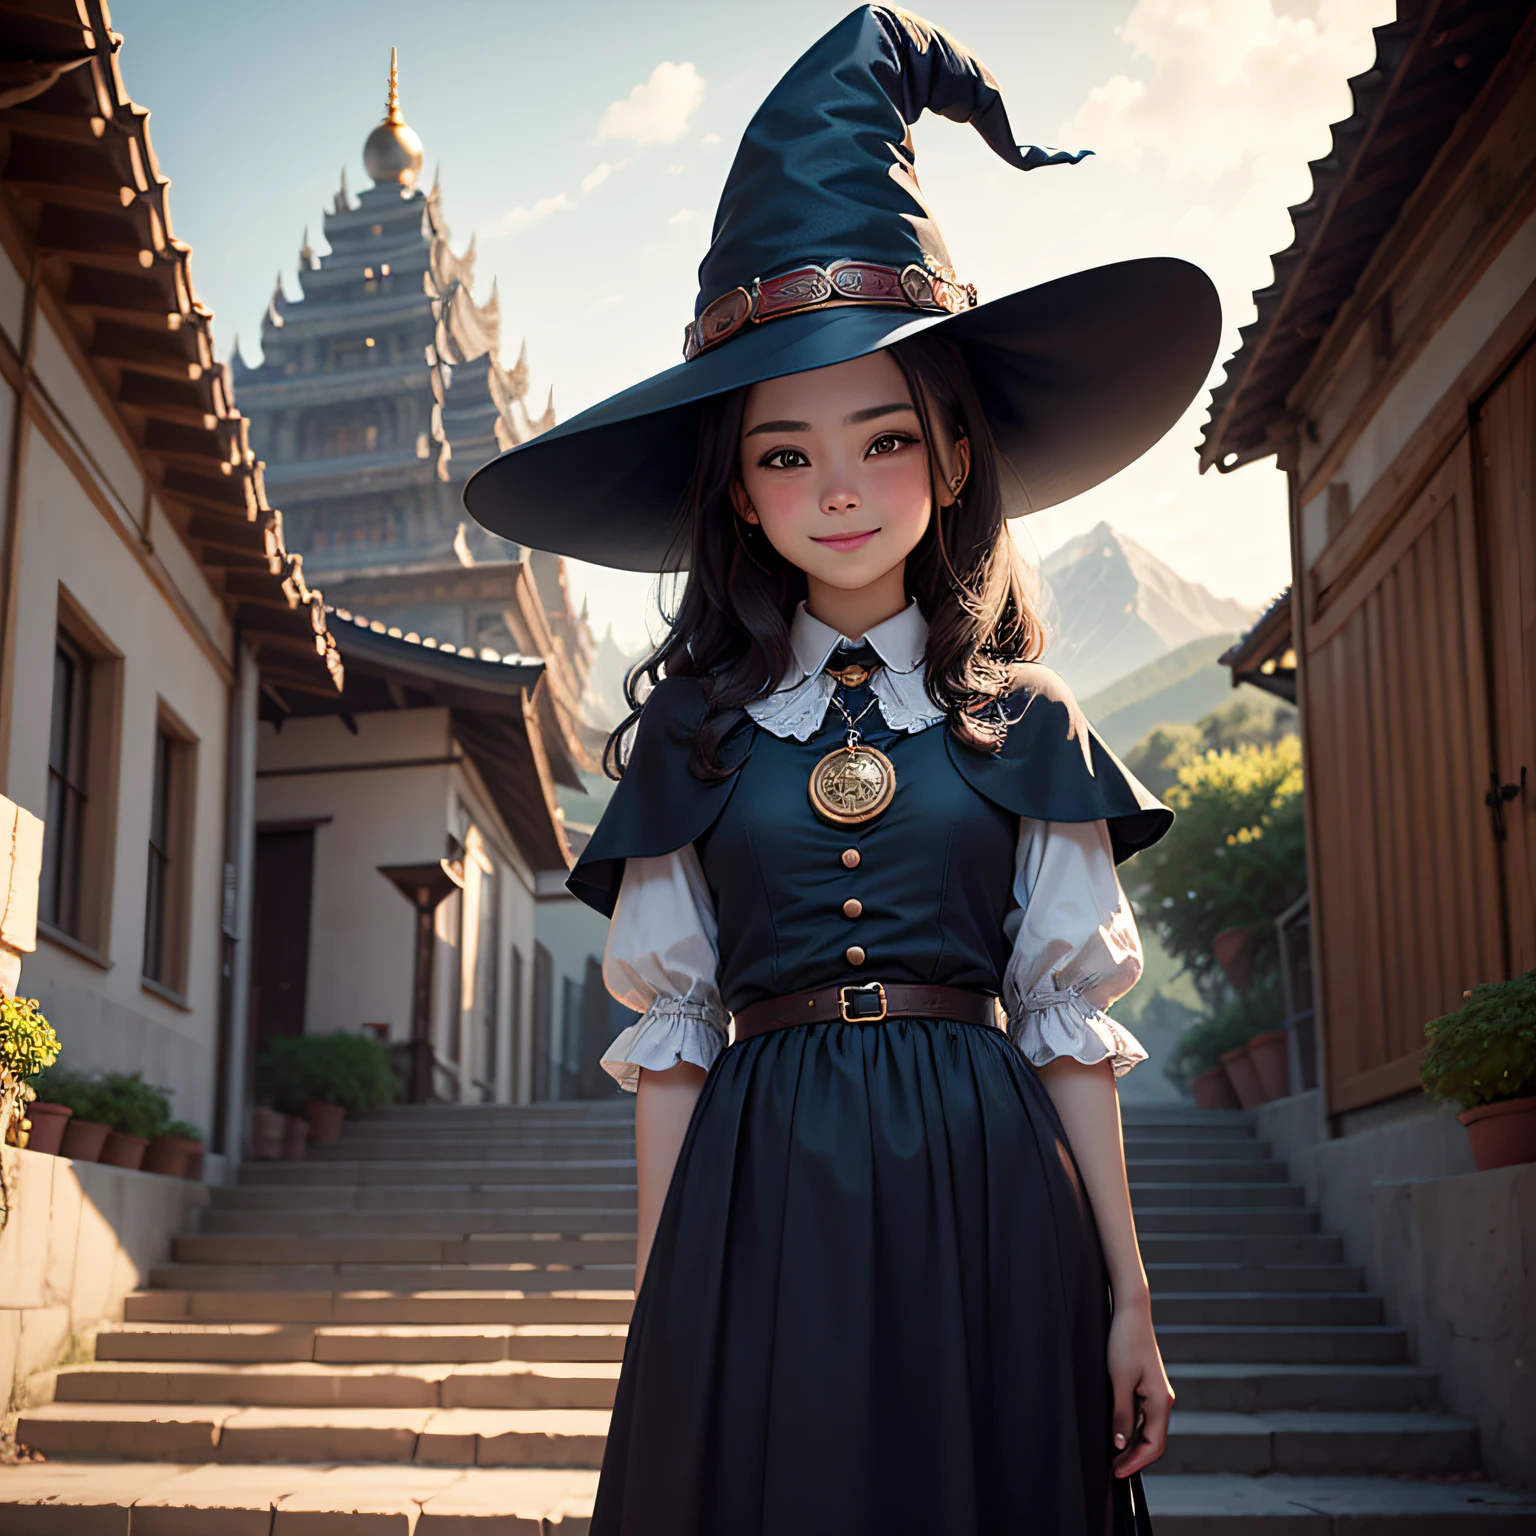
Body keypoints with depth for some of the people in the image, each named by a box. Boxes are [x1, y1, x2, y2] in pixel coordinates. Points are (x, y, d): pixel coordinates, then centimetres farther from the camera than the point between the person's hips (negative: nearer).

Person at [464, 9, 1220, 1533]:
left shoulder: (1024, 717, 5)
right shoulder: (692, 725, 5)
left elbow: (1068, 1019, 5)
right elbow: (670, 1033, 6)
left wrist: (1128, 1300, 2)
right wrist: (661, 1311, 4)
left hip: (984, 1189, 0)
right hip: (757, 1193, 0)